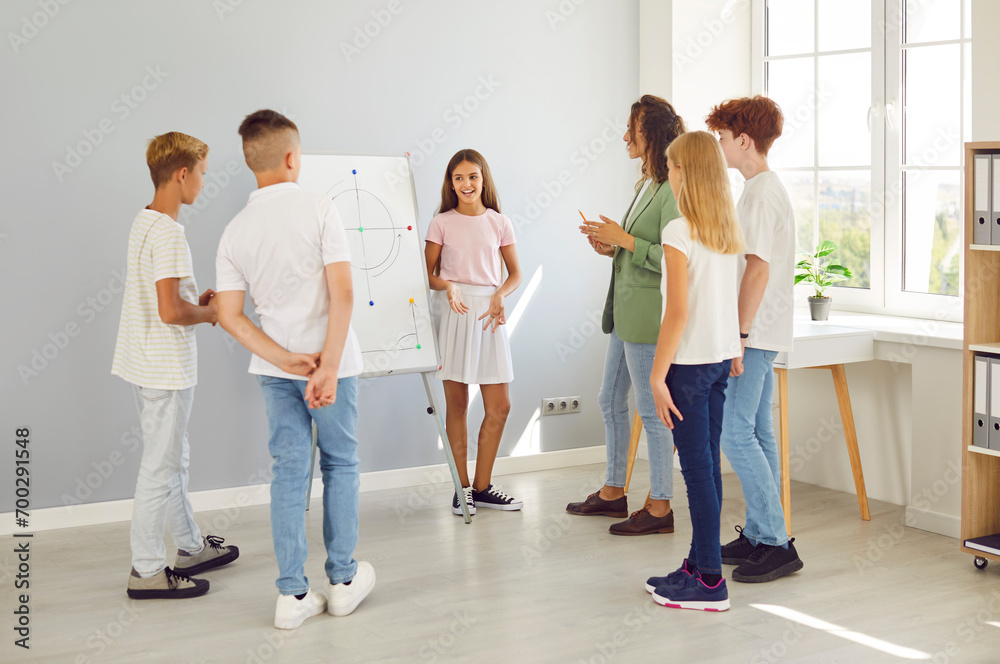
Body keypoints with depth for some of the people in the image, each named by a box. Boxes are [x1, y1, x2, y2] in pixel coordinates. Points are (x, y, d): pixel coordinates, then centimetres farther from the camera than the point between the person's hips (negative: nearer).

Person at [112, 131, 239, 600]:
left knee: (173, 459, 19)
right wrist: (208, 314, -9)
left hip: (146, 365, 10)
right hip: (166, 368, -10)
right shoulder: (168, 232, -21)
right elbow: (170, 311, -27)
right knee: (160, 469, -1)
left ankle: (191, 547, 33)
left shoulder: (143, 222, 9)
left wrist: (196, 301, 11)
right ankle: (147, 571, 8)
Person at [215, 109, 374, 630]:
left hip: (274, 369, 4)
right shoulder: (319, 210, -11)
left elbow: (228, 315, -4)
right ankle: (343, 580, 20)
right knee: (340, 466, 12)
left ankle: (292, 594, 8)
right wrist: (327, 367, -17)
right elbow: (342, 294, -19)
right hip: (330, 360, -3)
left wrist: (287, 359, -9)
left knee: (289, 472, 8)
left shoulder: (235, 231, 1)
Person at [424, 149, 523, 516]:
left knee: (499, 406, 1)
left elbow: (515, 272, 12)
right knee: (456, 402, 1)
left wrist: (500, 295, -7)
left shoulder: (499, 223, 8)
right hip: (452, 309, -2)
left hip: (489, 312, 2)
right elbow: (428, 274, 4)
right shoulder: (441, 223, 3)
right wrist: (447, 286, -17)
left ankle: (483, 486, 15)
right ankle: (462, 487, 11)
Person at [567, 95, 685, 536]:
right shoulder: (645, 185, 14)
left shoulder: (673, 191, -17)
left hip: (649, 313, -10)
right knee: (611, 401, 18)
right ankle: (613, 491, 31)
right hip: (625, 311, 10)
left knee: (652, 409, -2)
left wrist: (625, 240, -19)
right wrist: (613, 249, 5)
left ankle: (660, 507, 9)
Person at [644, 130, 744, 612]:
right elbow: (724, 298, 10)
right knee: (707, 465, 14)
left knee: (697, 468, -3)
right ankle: (699, 564, 22)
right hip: (722, 357, 8)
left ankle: (710, 581, 2)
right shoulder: (728, 232, 8)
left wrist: (658, 375, -14)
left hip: (689, 362, -8)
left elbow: (678, 312, -18)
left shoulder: (679, 232, -15)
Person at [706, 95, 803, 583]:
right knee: (756, 434, 12)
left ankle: (776, 544, -8)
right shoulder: (766, 188, 16)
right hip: (760, 333, 10)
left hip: (754, 333, -10)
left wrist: (739, 335, -21)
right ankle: (758, 535, 18)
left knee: (735, 433, -10)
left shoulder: (761, 195, -16)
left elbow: (758, 270, -22)